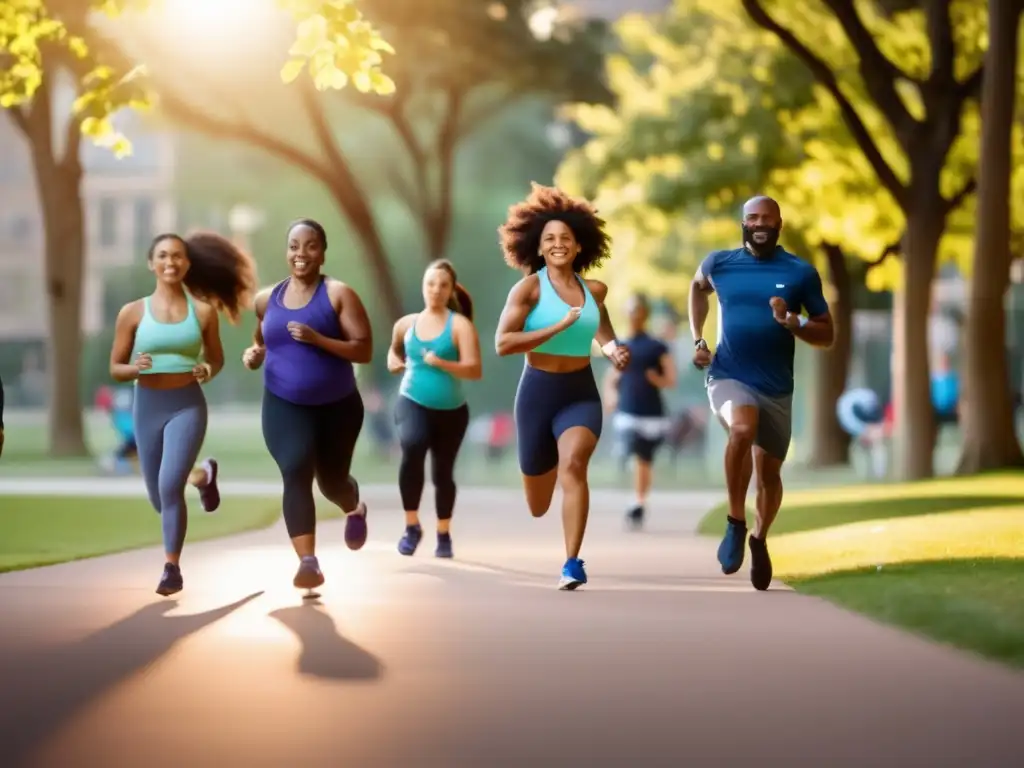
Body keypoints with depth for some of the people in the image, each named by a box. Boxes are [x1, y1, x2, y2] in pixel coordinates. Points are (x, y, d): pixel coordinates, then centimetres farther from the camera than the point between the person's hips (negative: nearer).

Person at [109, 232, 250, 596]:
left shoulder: (203, 310, -2)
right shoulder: (133, 312, -2)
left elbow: (216, 359, 11)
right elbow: (115, 369, 3)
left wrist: (207, 370, -12)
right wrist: (135, 368, -19)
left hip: (188, 405, -2)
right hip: (147, 406, 2)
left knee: (169, 487, -21)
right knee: (160, 499, 14)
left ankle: (172, 569, -5)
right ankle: (203, 476, 49)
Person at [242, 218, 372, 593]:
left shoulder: (339, 294, -10)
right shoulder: (267, 299, 3)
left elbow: (364, 350, -15)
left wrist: (317, 339, -27)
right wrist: (253, 354, -2)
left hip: (337, 406, -1)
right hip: (284, 406, 1)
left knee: (332, 481, 15)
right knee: (295, 473, -22)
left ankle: (355, 509, 54)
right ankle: (309, 562, -27)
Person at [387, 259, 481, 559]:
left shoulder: (460, 325, -9)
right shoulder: (406, 324, 4)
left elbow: (474, 370, -19)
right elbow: (395, 349, 28)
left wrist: (440, 362, -31)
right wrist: (395, 362, 7)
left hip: (451, 410, -1)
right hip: (412, 401, 1)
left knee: (443, 472, 11)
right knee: (411, 447, -30)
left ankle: (444, 534, 36)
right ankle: (412, 526, -18)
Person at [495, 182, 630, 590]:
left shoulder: (594, 289, 6)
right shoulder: (529, 288, -9)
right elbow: (502, 343, -20)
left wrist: (613, 350, 9)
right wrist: (558, 327, -25)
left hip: (581, 392, 2)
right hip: (539, 391, -1)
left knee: (573, 464, -30)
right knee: (538, 506, 11)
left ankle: (572, 564, -29)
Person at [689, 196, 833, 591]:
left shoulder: (801, 273, -4)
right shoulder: (720, 263, 0)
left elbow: (827, 334, 1)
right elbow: (698, 287, 25)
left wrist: (790, 322, -18)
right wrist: (697, 339, 14)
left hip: (776, 387, 1)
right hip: (729, 377, -1)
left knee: (769, 472, 12)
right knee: (743, 429, -34)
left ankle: (760, 540, 42)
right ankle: (736, 523, -17)